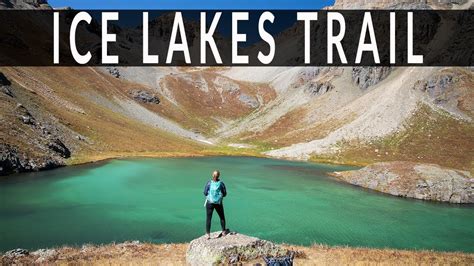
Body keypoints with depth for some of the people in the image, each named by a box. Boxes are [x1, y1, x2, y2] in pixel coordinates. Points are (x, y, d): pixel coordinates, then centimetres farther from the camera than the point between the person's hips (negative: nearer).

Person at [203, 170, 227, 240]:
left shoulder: (209, 183, -11)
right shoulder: (221, 183, -9)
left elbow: (205, 193, -5)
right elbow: (224, 194, -2)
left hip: (210, 203, -1)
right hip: (218, 203, 1)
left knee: (208, 218, 4)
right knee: (222, 217, 21)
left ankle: (208, 234, -2)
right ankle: (223, 232, 29)